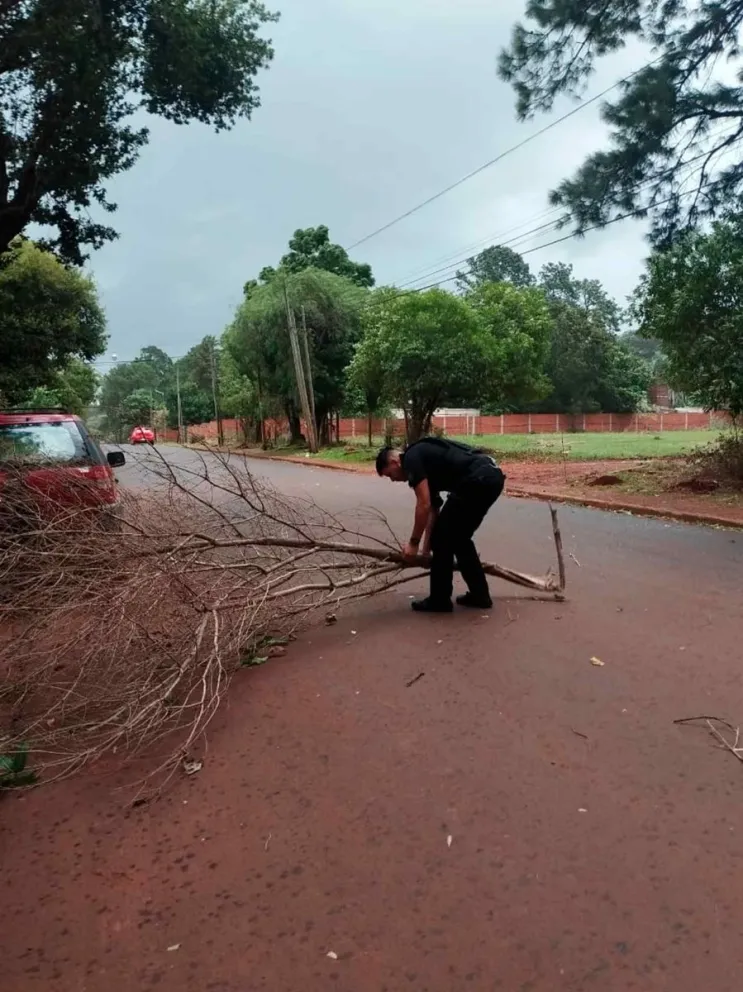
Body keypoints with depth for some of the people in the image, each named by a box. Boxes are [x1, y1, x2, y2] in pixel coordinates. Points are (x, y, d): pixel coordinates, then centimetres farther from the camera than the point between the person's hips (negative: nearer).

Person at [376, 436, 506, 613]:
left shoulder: (412, 459, 0)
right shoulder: (424, 457, 28)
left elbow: (424, 505, -7)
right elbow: (433, 509, 33)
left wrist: (414, 543, 4)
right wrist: (426, 548, 36)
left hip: (477, 481, -10)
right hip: (492, 476, 10)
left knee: (442, 538, 3)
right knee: (459, 538, 22)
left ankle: (440, 600, 14)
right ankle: (480, 595, 27)